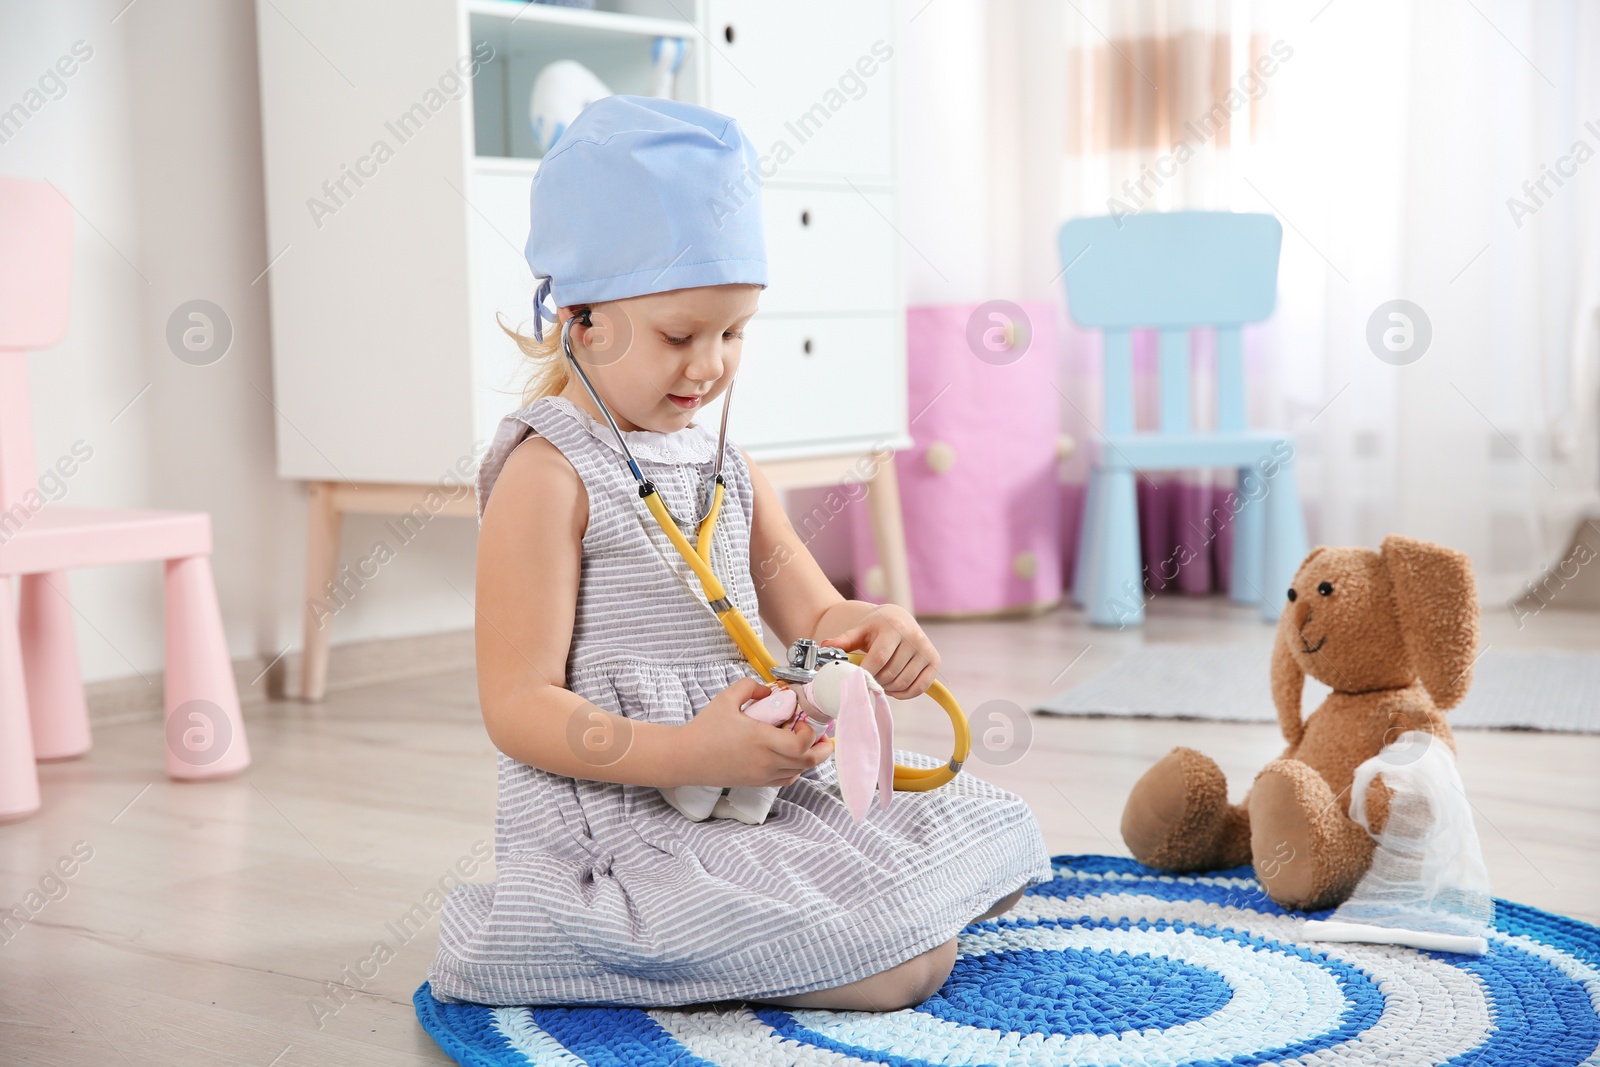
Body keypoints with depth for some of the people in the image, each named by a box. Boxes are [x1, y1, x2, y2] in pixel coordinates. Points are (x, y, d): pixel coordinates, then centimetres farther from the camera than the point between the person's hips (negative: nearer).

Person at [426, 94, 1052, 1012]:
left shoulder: (726, 467, 14)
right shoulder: (547, 473, -11)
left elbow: (809, 615, 16)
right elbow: (519, 708, -16)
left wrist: (872, 630, -9)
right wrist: (687, 754, -29)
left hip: (761, 789, 8)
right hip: (611, 817, -8)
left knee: (1001, 830, 7)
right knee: (900, 963, -22)